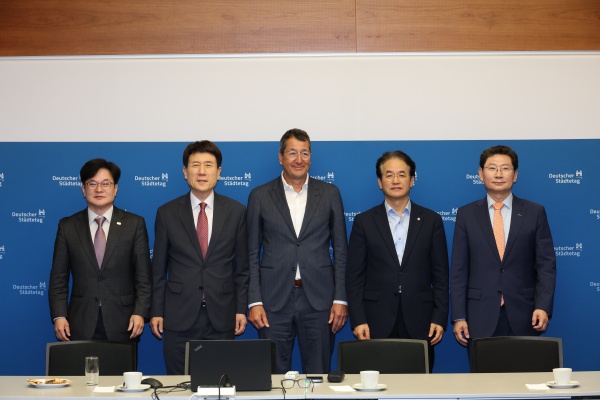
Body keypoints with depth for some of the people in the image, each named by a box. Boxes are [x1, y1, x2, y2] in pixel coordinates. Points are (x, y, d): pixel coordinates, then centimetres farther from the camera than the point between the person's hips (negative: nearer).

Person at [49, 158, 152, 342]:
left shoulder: (134, 224, 4)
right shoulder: (67, 226, 8)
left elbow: (144, 277, 2)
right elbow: (58, 279, 7)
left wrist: (140, 313, -9)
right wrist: (59, 316, -4)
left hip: (122, 326, -1)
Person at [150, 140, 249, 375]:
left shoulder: (236, 212, 4)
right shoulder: (167, 213, 4)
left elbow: (242, 267, 7)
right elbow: (158, 268, 6)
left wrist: (241, 309, 2)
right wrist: (156, 312, 3)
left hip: (221, 318, 0)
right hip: (179, 317, 0)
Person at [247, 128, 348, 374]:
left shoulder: (329, 194, 7)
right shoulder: (260, 196, 6)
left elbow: (340, 250, 7)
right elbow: (252, 254, 6)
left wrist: (340, 299, 0)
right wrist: (254, 302, -2)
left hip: (318, 299, 0)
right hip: (274, 300, 0)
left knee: (319, 377, 4)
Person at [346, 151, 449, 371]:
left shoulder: (431, 221, 8)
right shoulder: (364, 222, 6)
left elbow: (440, 276, 8)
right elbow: (354, 277, 4)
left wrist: (440, 318, 0)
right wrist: (357, 320, -4)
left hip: (419, 324, 1)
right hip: (377, 324, 0)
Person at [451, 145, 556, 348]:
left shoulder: (535, 213, 6)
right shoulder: (466, 215, 6)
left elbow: (546, 265, 3)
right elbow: (459, 271, 5)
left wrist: (543, 307, -9)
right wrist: (458, 317, -2)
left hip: (523, 317, 0)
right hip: (480, 318, 0)